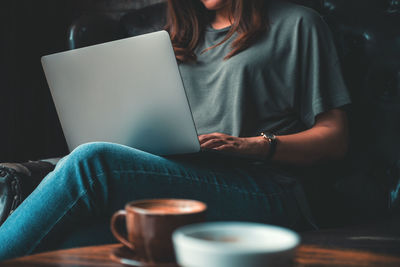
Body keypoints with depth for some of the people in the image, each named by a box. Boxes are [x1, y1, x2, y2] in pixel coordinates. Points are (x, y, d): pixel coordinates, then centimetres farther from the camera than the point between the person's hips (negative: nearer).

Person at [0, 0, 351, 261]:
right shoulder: (183, 39, 30)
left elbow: (335, 138, 7)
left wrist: (255, 145, -10)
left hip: (260, 194, -5)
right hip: (176, 176, 5)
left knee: (92, 162, -29)